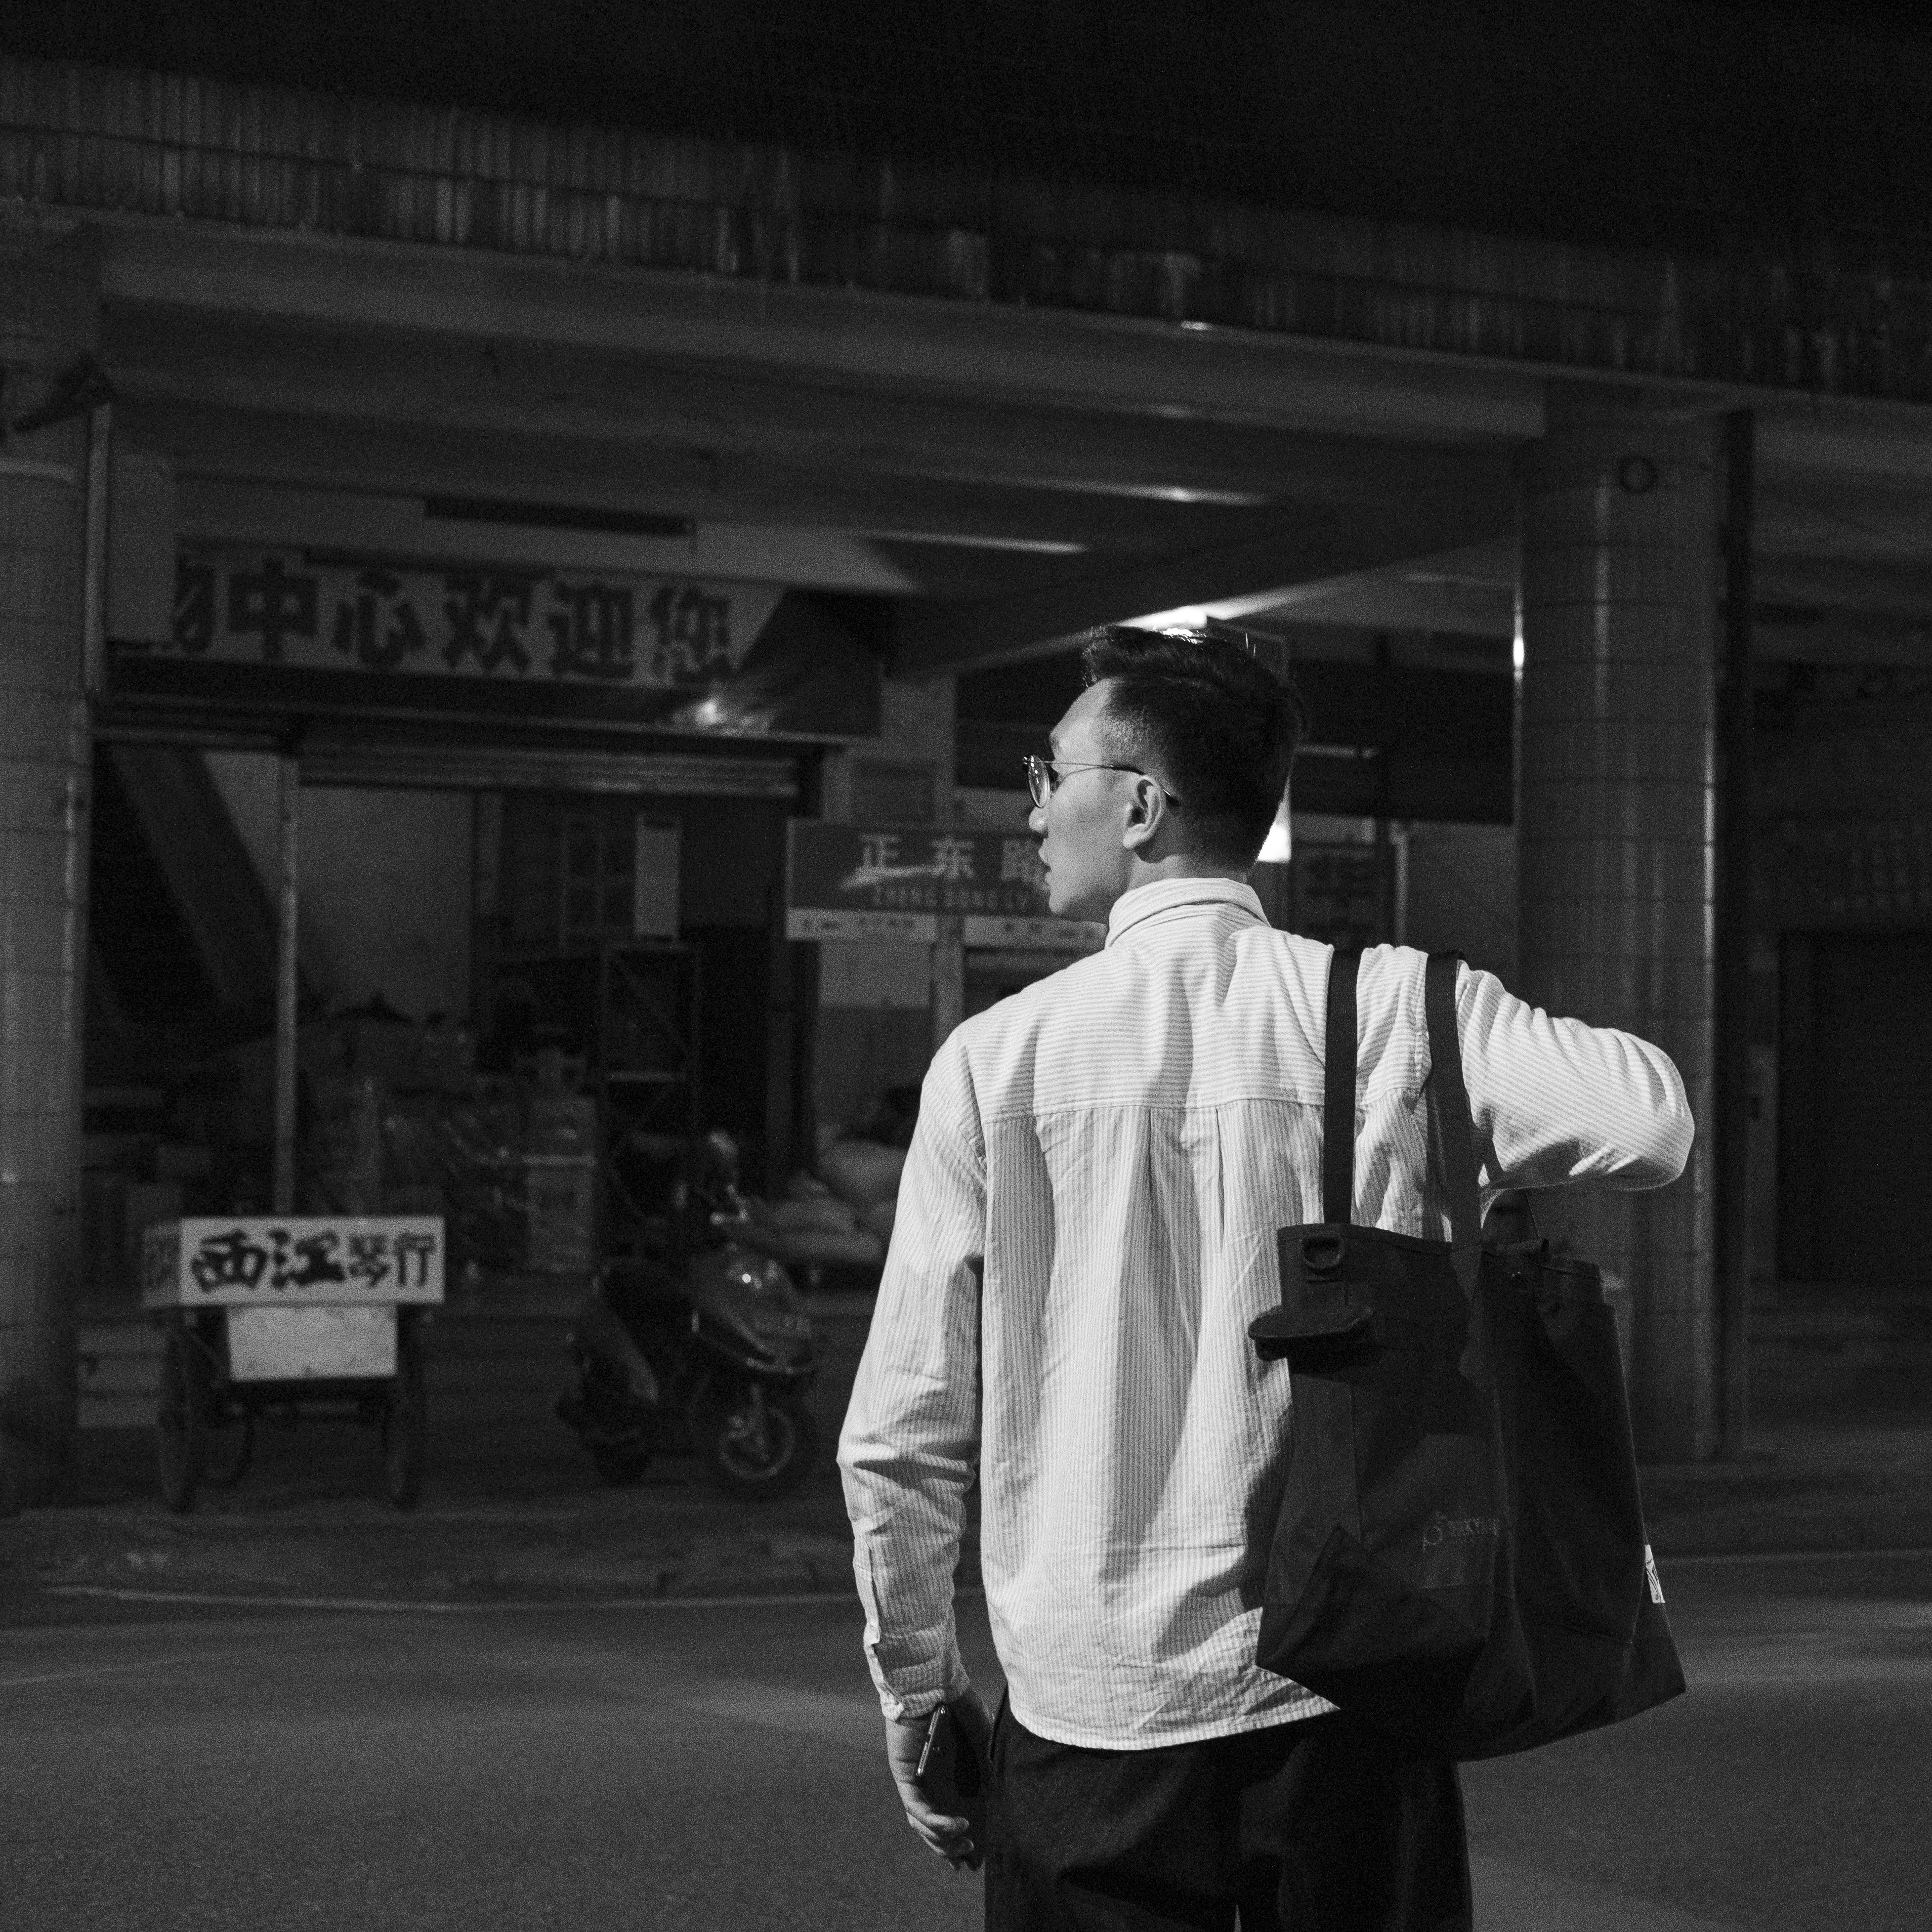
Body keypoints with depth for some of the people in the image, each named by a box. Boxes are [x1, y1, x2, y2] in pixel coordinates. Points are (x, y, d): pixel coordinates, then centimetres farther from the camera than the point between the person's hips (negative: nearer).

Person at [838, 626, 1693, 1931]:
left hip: (1090, 1711, 0)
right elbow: (1652, 1125, -17)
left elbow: (902, 1437, -2)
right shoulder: (1394, 1011, -3)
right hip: (1348, 1689, 1)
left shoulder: (998, 1058, -3)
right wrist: (1451, 1156, 4)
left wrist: (916, 1678, 12)